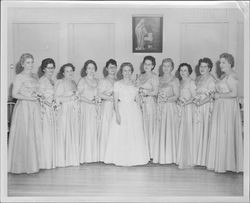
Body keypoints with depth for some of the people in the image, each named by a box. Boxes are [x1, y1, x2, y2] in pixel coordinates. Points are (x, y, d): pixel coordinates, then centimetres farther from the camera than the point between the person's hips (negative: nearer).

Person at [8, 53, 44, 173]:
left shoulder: (35, 77, 15)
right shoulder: (19, 77, -4)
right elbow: (14, 94, -8)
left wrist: (37, 95, 3)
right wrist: (28, 98, -17)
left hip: (35, 108, 6)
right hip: (23, 108, -6)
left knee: (35, 135, 6)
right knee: (24, 135, -3)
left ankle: (33, 163, 14)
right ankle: (23, 164, 6)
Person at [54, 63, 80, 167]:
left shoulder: (73, 82, 16)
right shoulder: (60, 83, -7)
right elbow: (57, 98, -14)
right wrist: (71, 98, -13)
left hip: (74, 111, 7)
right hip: (64, 111, -7)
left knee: (74, 134, 6)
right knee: (64, 134, -4)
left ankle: (72, 158, 14)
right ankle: (63, 160, 3)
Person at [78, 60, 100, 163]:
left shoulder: (97, 81, 15)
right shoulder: (82, 81, 0)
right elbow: (78, 95, -6)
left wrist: (98, 100, -1)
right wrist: (89, 101, -18)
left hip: (96, 109, 5)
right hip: (86, 108, -5)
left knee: (96, 130, 2)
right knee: (87, 130, -7)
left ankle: (95, 155, 8)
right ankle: (86, 157, -1)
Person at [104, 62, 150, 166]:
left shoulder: (135, 84, 11)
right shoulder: (117, 84, 4)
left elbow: (137, 100, 12)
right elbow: (115, 100, -1)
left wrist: (139, 114, 5)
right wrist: (117, 114, -12)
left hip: (134, 111, 2)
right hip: (122, 110, -2)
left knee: (134, 134, 1)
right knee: (121, 134, -3)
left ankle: (134, 158, 11)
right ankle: (121, 159, 5)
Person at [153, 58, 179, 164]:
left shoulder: (174, 80, -1)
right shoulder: (159, 79, 15)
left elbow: (176, 96, -6)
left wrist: (167, 99, -21)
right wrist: (158, 98, -2)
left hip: (170, 107, -5)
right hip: (160, 107, 5)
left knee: (169, 131, -5)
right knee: (159, 131, 4)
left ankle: (169, 157, 3)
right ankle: (160, 156, 11)